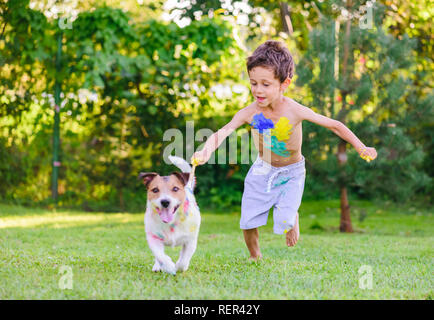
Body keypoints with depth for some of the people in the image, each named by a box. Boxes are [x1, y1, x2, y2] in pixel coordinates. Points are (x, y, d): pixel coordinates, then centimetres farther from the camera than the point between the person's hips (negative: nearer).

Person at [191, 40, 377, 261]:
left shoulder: (294, 111, -26)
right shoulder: (250, 113, -21)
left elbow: (334, 125, -18)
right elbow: (223, 132, -32)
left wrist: (361, 148, -22)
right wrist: (205, 152, -52)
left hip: (291, 173, -2)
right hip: (262, 170, 2)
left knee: (284, 220, -16)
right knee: (248, 220, 1)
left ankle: (293, 219, 23)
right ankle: (254, 256, 32)